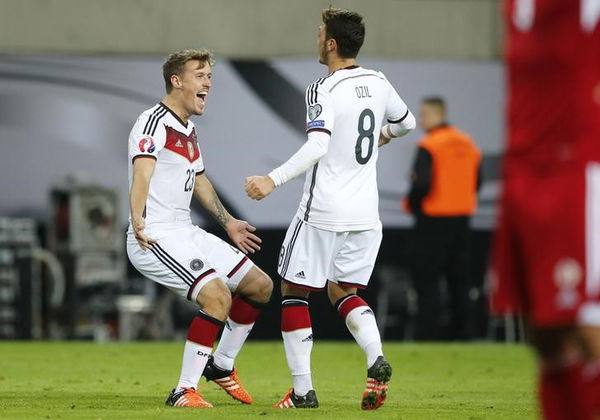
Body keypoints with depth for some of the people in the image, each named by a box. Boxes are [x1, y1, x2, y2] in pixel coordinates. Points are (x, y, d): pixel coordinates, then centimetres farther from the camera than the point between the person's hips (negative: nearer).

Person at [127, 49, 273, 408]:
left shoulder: (188, 129, 17)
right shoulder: (154, 122, -13)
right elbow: (142, 173, -30)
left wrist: (228, 222, 39)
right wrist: (138, 222, -44)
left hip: (187, 233, 10)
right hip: (155, 238, -10)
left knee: (260, 287, 11)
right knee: (217, 296, -27)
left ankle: (221, 365, 27)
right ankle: (184, 391, -19)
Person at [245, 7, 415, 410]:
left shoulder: (324, 90, -13)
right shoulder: (378, 83, 8)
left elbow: (317, 146, -27)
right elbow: (406, 122, 26)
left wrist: (274, 180, -31)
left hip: (323, 211, -6)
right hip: (366, 214, 6)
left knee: (294, 291, 7)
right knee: (344, 291, 18)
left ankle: (303, 390, 3)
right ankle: (377, 358, -11)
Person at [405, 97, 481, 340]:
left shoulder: (428, 146, -13)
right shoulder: (468, 144, 10)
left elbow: (422, 183, -21)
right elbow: (476, 181, 14)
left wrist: (411, 204, -4)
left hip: (433, 221, -7)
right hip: (462, 219, 7)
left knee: (426, 279, -3)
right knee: (459, 280, 12)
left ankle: (428, 332, -7)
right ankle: (460, 331, 13)